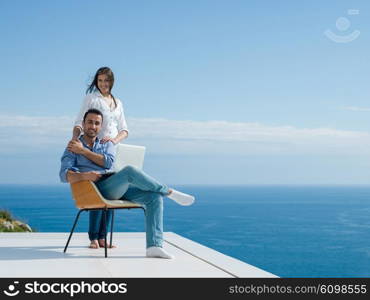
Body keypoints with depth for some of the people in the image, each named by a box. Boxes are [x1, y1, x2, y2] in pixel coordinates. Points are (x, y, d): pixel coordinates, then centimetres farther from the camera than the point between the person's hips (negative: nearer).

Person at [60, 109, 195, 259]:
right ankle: (169, 192, -14)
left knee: (154, 197, -18)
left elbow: (108, 162, 0)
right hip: (97, 190, -5)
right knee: (130, 171, -32)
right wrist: (84, 176, -25)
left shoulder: (107, 144, 23)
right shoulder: (73, 148, 11)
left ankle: (154, 246, -27)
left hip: (118, 189, 5)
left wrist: (83, 151, -4)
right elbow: (64, 175, -6)